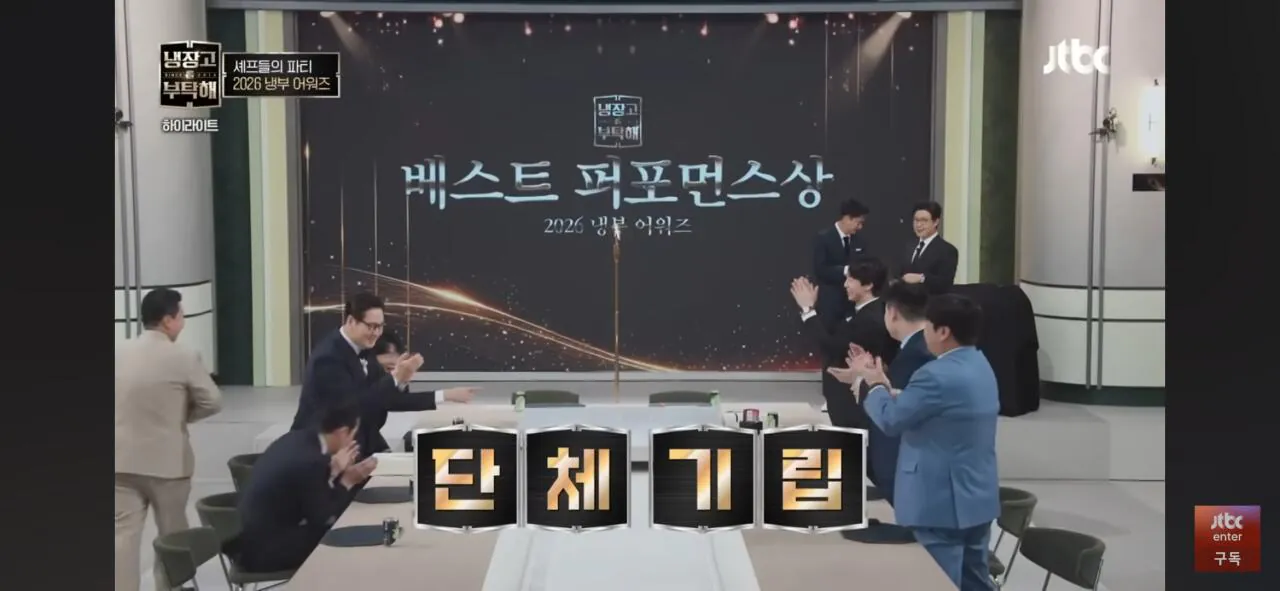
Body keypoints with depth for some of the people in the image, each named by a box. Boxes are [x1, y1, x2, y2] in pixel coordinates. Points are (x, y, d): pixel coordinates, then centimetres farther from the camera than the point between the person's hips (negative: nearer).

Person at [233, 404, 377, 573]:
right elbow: (322, 519, -14)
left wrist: (336, 471, 2)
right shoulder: (310, 461, -25)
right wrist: (346, 482, -5)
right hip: (264, 547, -9)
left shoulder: (299, 439, 1)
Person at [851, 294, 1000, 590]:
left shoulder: (937, 376, -24)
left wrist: (876, 385, 3)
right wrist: (889, 389, 14)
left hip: (943, 502, -9)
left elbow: (891, 420, -13)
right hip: (977, 496, 9)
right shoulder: (979, 365, 8)